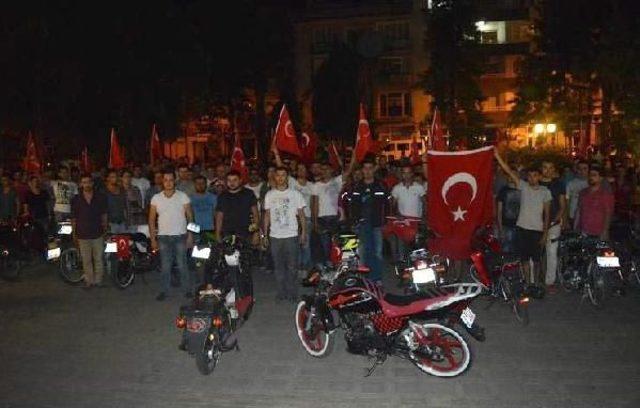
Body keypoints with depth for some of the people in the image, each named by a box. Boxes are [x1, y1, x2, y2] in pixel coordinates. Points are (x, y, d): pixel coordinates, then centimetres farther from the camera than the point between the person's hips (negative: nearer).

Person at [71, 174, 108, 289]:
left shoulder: (100, 197, 1)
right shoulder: (76, 200, 2)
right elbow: (73, 218, 6)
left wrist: (105, 229, 5)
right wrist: (74, 234, 6)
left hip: (98, 233, 0)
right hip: (83, 235, 0)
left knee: (98, 259, 6)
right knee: (86, 260, 5)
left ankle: (98, 280, 17)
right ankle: (89, 280, 16)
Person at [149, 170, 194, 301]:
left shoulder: (183, 196, -1)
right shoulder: (156, 198, 4)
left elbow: (190, 216, 1)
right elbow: (152, 219, 6)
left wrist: (190, 235, -5)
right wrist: (153, 238, 1)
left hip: (180, 236, -2)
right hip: (163, 236, 2)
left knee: (182, 265, 0)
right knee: (165, 266, 7)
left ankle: (188, 289, 12)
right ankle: (164, 291, 17)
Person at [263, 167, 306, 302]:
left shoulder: (295, 194, 2)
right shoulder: (269, 195, 9)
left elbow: (301, 214, 5)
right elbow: (267, 215, 13)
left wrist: (303, 232, -1)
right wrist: (265, 234, 8)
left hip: (292, 235, -2)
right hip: (275, 236, 2)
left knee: (292, 265, 0)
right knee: (278, 265, 7)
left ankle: (292, 292, 11)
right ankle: (282, 292, 17)